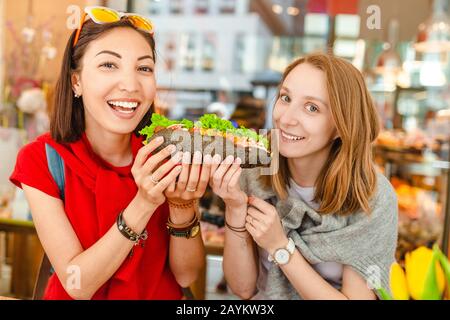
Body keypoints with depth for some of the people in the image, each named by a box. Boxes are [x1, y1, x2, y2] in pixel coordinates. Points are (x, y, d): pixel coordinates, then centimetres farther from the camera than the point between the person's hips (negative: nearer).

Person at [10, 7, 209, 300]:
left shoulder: (167, 153, -10)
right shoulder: (42, 159, -13)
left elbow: (186, 276, -9)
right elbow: (77, 286, -17)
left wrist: (182, 206, -26)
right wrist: (143, 205, -28)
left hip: (162, 294, 1)